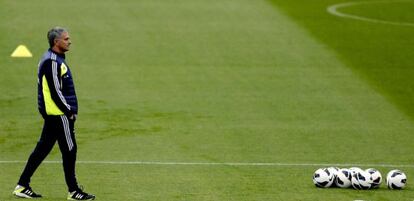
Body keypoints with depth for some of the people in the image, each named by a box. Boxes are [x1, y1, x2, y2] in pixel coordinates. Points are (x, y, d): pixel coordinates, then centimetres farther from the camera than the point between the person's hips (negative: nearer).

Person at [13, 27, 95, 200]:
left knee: (43, 148, 12)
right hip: (59, 114, -10)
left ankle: (22, 186, 14)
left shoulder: (53, 59, 15)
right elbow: (56, 92, -21)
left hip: (51, 114, 10)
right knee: (69, 150, -2)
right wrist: (69, 112, -14)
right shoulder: (52, 62, -18)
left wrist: (70, 110, 16)